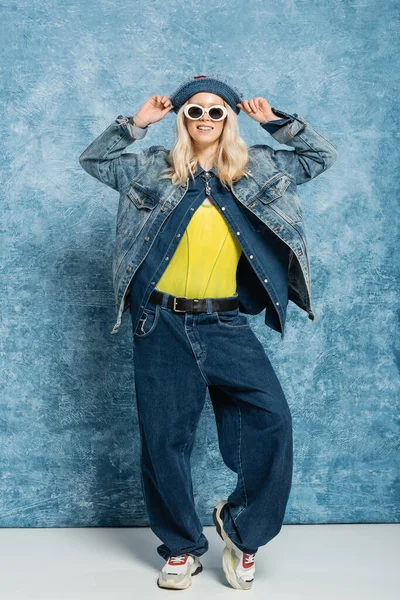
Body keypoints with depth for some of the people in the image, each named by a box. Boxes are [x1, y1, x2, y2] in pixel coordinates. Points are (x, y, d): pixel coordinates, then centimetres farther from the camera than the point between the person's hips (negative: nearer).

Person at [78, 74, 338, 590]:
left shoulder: (256, 168, 8)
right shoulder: (155, 168, 8)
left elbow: (322, 156, 14)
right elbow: (93, 160, 13)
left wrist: (276, 121, 6)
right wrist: (136, 123, 3)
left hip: (226, 325, 0)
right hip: (163, 324, 0)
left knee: (271, 418, -15)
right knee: (164, 437, 4)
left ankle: (241, 526, 8)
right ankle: (181, 547, 23)